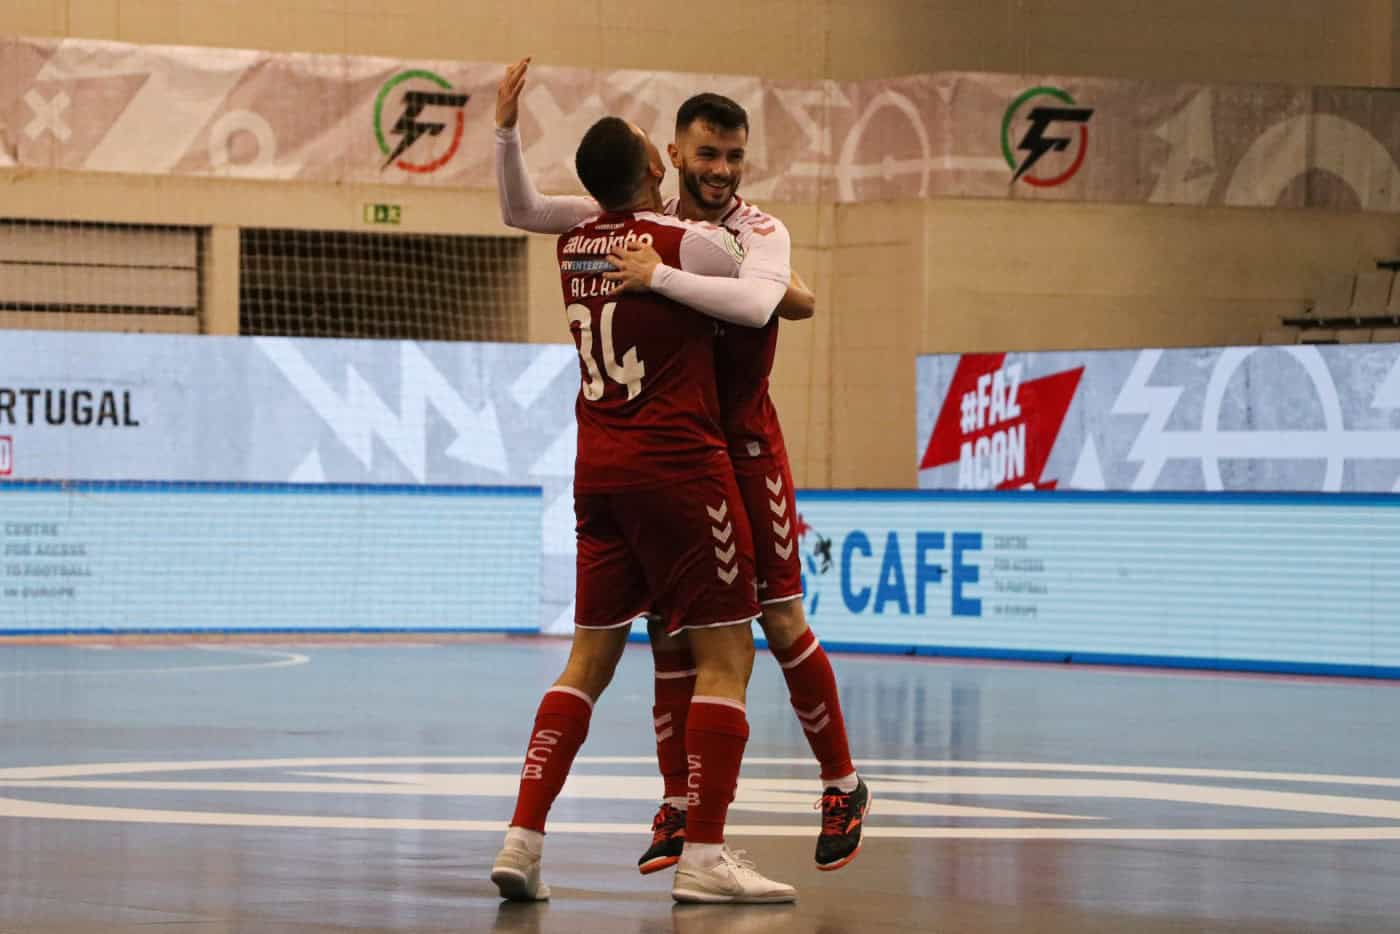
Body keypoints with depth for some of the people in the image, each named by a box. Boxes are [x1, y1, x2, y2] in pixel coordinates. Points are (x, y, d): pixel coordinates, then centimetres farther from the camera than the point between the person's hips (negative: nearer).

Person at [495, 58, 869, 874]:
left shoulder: (762, 233, -10)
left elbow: (755, 299, -33)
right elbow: (523, 213, 2)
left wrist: (660, 277, -38)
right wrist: (507, 130, -12)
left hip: (744, 447, -4)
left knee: (781, 621, -2)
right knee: (670, 627, 4)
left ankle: (844, 789, 11)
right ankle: (679, 807, 11)